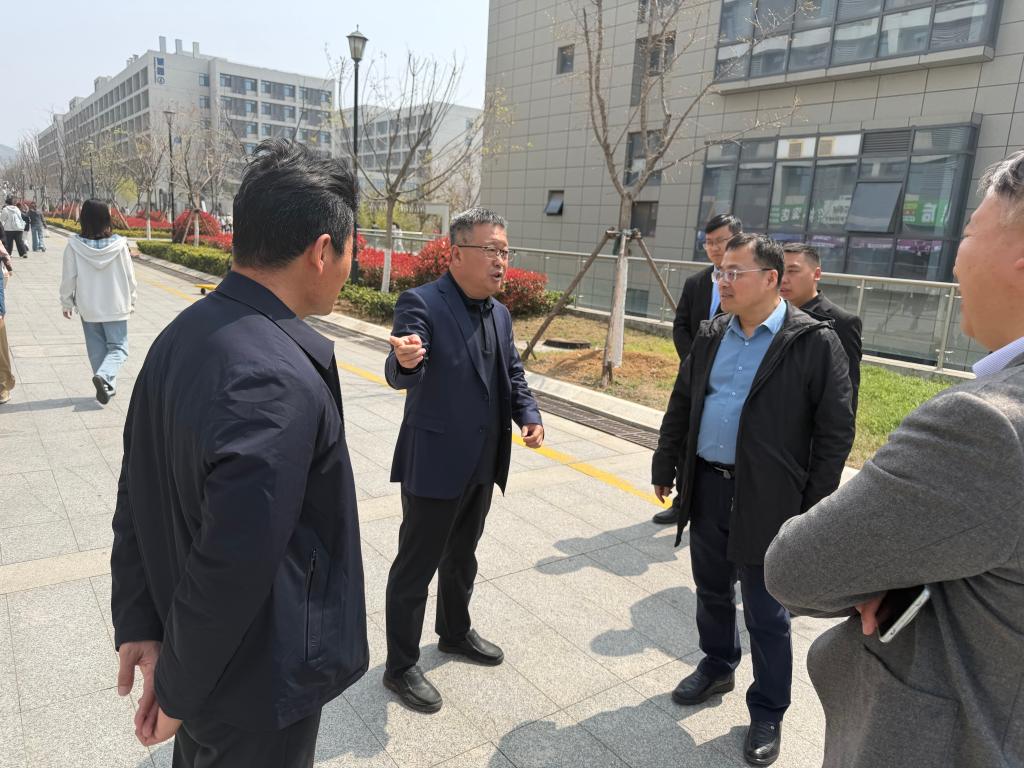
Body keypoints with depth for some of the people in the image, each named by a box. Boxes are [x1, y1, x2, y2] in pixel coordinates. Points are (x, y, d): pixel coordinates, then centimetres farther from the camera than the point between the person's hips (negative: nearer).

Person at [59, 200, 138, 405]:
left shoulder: (74, 246, -10)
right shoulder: (119, 245, -11)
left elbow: (68, 278, -5)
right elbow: (130, 277, -4)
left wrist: (67, 303, 10)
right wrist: (131, 301, 12)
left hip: (88, 307, 1)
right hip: (116, 306, -1)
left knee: (97, 349, 15)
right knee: (118, 348, 7)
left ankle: (107, 387, 20)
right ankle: (104, 376, -19)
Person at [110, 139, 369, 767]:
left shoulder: (183, 334, -6)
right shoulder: (277, 382, -34)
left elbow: (138, 495, -1)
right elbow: (234, 566, -30)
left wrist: (139, 624, 3)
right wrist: (178, 692, -14)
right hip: (258, 685, -7)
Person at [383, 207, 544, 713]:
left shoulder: (500, 314, 8)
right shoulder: (421, 303, -16)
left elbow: (514, 374, 15)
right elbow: (400, 376, -28)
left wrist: (528, 416, -2)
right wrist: (404, 360, -52)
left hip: (483, 464, 8)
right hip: (434, 463, -7)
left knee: (462, 556, 24)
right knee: (416, 566, 7)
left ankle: (455, 632, 46)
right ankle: (400, 666, 24)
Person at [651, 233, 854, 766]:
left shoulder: (814, 342, -11)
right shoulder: (710, 335, 6)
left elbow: (835, 431, -9)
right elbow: (681, 405, 13)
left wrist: (815, 506, -10)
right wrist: (665, 467, 13)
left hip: (766, 499, -5)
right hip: (706, 486, 6)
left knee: (765, 612, 8)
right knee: (711, 589, 20)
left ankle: (768, 712, 28)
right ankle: (716, 667, 44)